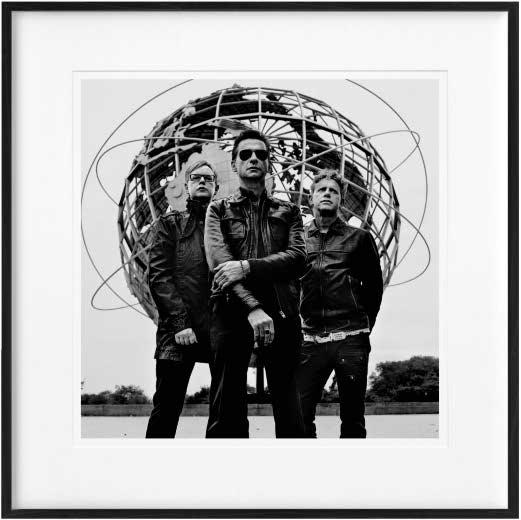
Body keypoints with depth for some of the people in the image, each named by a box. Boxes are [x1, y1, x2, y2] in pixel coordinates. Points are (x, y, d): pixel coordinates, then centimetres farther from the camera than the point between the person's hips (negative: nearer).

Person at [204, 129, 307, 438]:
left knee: (289, 410, 0)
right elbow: (219, 261, -2)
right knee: (227, 412, -4)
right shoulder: (219, 210, 15)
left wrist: (247, 267, -14)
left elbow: (298, 257, 2)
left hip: (282, 314, 1)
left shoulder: (288, 212, 19)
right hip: (232, 311, -1)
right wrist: (253, 306, -17)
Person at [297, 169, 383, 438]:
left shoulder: (359, 238, 9)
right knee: (299, 413, -4)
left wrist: (362, 326, 9)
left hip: (351, 339, -1)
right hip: (310, 338, 1)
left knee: (352, 418, 4)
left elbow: (374, 285, 13)